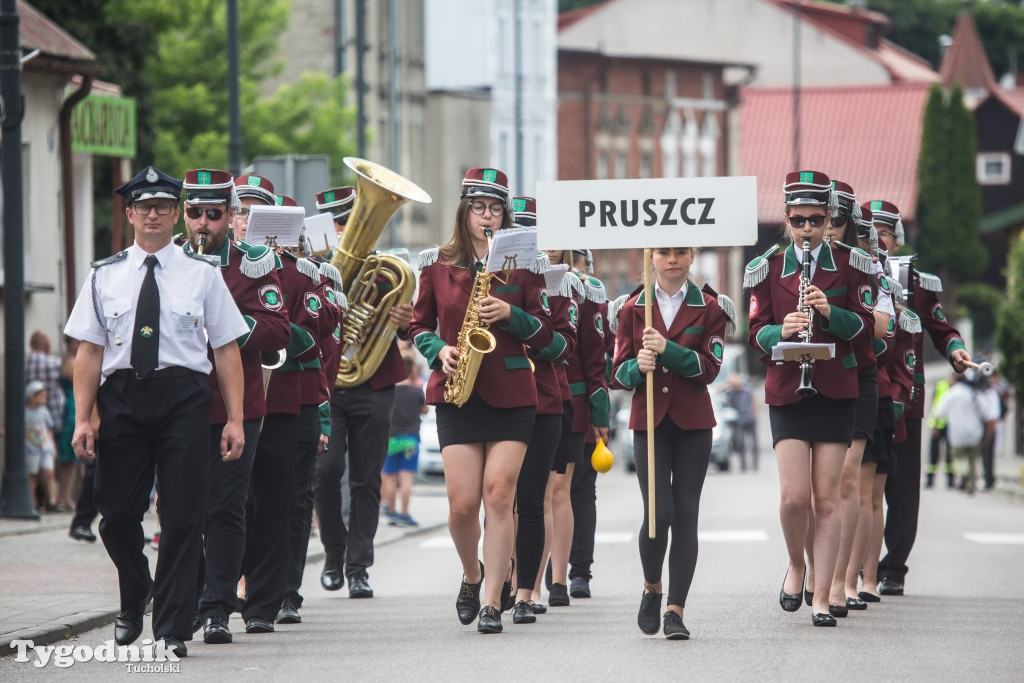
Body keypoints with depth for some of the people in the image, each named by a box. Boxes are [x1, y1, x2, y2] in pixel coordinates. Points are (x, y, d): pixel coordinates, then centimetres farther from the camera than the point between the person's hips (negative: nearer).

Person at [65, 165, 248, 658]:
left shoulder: (202, 275, 7)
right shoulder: (105, 276, 10)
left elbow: (227, 350, 4)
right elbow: (89, 352, 7)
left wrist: (234, 420, -3)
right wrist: (83, 419, -2)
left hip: (183, 397, -1)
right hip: (121, 396, 1)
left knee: (183, 516, -4)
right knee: (117, 513, 2)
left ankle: (172, 630, 2)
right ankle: (134, 600, 30)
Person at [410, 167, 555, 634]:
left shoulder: (522, 264, 6)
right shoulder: (438, 264, 8)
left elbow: (544, 333, 6)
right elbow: (419, 324, 15)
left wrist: (510, 314, -12)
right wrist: (438, 350, -5)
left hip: (512, 395, 0)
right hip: (457, 395, 1)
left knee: (499, 496, -8)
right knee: (462, 503, -6)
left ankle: (492, 601, -3)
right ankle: (472, 574, 24)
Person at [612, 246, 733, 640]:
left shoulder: (709, 308, 3)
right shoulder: (634, 309, 7)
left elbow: (709, 368, -7)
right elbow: (620, 372, 5)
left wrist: (668, 350, -20)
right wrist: (638, 367, -18)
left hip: (692, 421, 0)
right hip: (649, 419, 0)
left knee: (686, 514, -3)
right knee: (658, 512, -11)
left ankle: (675, 611, 0)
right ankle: (652, 588, 16)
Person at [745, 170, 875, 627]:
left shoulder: (850, 265, 2)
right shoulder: (767, 268, 4)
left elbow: (866, 325, 0)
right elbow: (756, 333, 4)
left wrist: (830, 312, -18)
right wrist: (781, 331, -18)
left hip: (835, 391, 0)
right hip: (787, 391, 0)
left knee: (826, 499, -1)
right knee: (795, 496, -11)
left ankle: (821, 599, 4)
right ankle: (796, 567, 18)